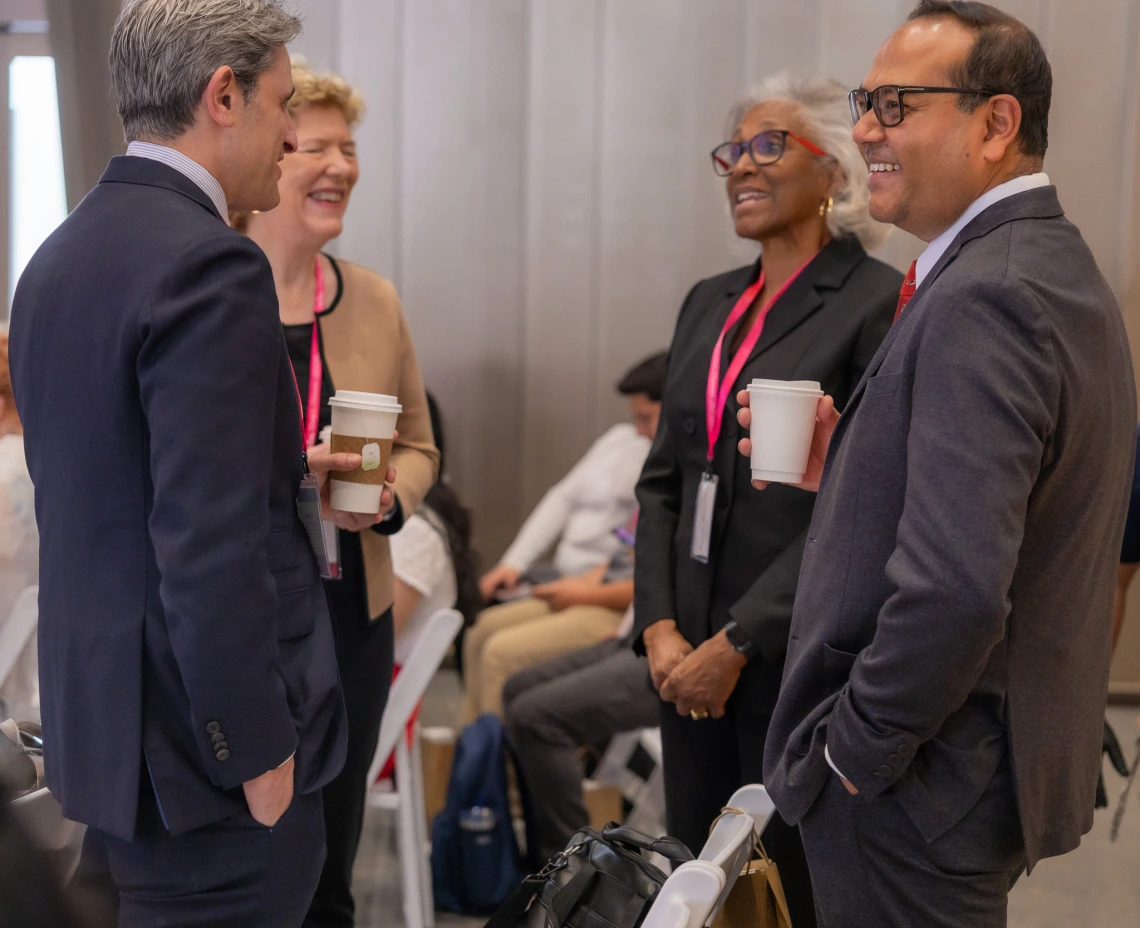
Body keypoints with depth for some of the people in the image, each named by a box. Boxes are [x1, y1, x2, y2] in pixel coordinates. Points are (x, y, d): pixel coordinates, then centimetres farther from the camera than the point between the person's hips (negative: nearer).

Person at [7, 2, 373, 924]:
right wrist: (262, 758, -17)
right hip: (202, 746, -9)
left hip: (101, 718, 9)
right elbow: (210, 551, -25)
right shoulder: (208, 264, -19)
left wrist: (283, 470, 19)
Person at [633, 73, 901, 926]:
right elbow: (664, 479, 12)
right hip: (691, 659, 6)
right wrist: (660, 627, -1)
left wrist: (738, 643, -15)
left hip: (795, 659, -6)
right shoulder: (708, 303, 12)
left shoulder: (880, 305, -10)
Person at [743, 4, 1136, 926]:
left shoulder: (981, 299, -22)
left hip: (920, 783, -10)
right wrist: (842, 466, 5)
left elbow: (953, 592, -30)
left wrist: (854, 750, -17)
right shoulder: (1056, 266, 10)